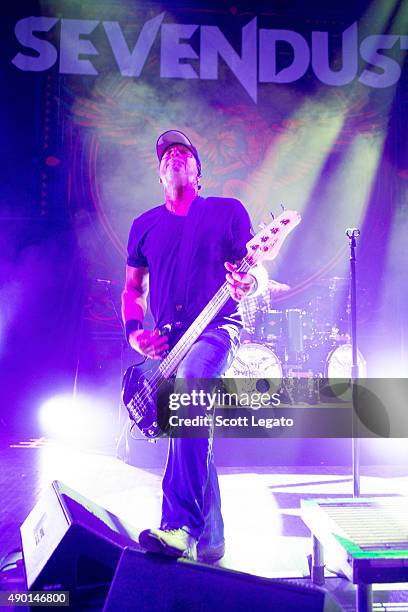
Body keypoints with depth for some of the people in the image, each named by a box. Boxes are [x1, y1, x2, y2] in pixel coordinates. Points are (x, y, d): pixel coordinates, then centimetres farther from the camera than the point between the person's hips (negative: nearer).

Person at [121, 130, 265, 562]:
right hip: (167, 346, 4)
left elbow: (255, 270, 4)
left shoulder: (228, 211, 7)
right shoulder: (145, 225, 15)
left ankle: (179, 526, -34)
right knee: (195, 443, 6)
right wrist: (134, 332, 1)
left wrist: (248, 283, -20)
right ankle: (210, 538, 21)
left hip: (216, 329, -4)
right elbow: (132, 290, 18)